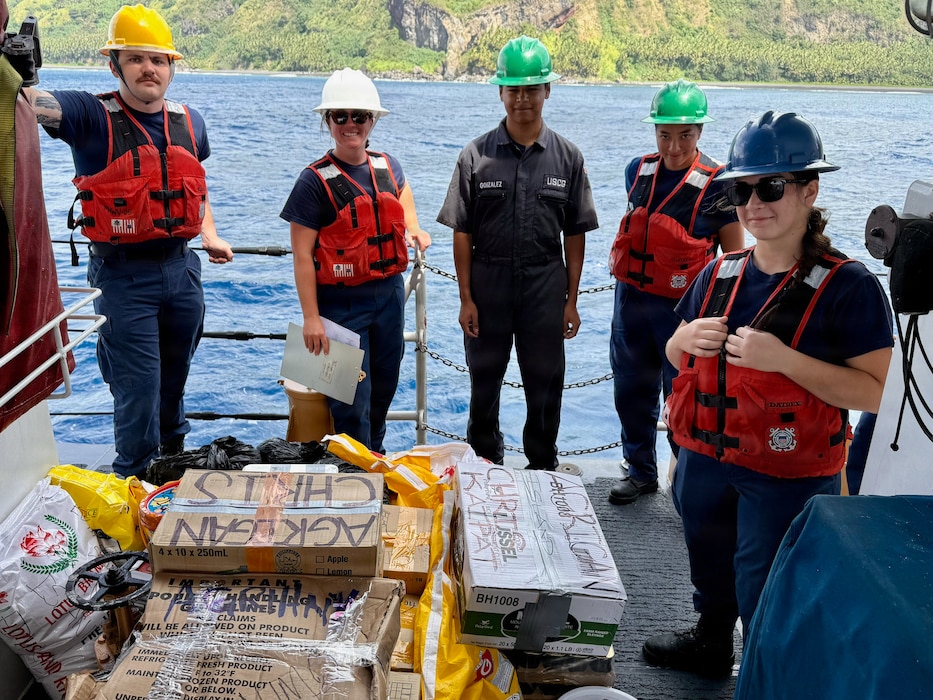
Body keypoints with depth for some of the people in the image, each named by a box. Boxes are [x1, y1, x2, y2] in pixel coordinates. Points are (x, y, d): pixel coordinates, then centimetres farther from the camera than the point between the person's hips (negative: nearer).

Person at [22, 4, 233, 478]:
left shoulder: (189, 122, 7)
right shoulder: (91, 116, -9)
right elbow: (31, 102, -27)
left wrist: (210, 236, 10)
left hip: (180, 267, 5)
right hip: (124, 277, -5)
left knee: (174, 378, 20)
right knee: (138, 390, 0)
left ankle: (174, 456, 43)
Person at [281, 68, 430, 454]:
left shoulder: (387, 166, 5)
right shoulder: (315, 180, -11)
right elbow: (302, 255, -13)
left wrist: (413, 227, 15)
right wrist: (311, 318, -17)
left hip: (390, 293, 6)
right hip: (341, 300, -6)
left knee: (384, 386, 18)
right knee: (352, 398, -2)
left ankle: (376, 458, 38)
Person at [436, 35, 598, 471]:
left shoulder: (567, 157, 2)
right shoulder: (476, 155, -1)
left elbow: (575, 235, 3)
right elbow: (462, 233, -1)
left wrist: (571, 300, 1)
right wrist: (466, 298, -5)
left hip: (545, 282, 0)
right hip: (488, 279, 0)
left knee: (545, 381, 8)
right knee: (484, 378, 12)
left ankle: (543, 464, 26)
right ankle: (484, 461, 31)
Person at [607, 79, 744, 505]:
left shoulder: (718, 184, -10)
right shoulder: (638, 171, 5)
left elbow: (734, 257, -5)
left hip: (683, 307, -5)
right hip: (631, 299, 6)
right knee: (631, 390, 15)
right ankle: (640, 471, 33)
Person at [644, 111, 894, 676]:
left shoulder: (848, 287, -15)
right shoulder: (719, 275, 2)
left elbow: (877, 392, -20)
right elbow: (676, 355, 13)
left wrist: (783, 358, -30)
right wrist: (689, 339, -10)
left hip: (788, 477, -6)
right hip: (704, 460, 6)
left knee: (765, 596, 7)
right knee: (710, 566, 27)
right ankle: (711, 644, 53)